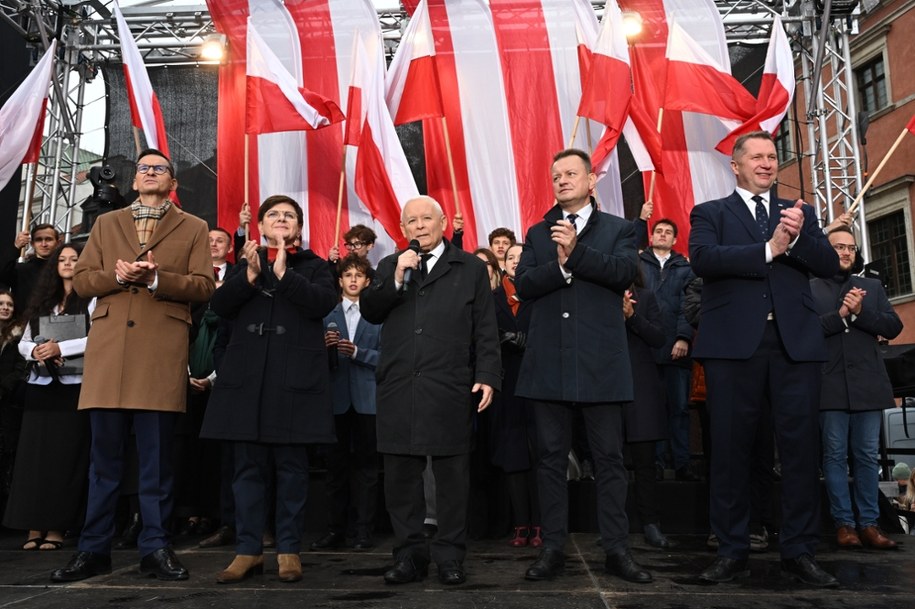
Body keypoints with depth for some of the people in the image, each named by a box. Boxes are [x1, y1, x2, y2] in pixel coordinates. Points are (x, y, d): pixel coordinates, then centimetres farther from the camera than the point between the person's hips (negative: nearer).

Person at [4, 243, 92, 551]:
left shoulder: (92, 300, 1)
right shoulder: (41, 302, 16)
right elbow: (24, 342, 12)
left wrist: (60, 348, -17)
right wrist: (36, 350, -9)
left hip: (73, 385, -4)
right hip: (40, 386, 5)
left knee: (64, 456, -3)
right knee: (34, 454, 2)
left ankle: (56, 528, 2)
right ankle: (34, 527, 7)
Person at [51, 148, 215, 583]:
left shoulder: (193, 228, 12)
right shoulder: (106, 223, 20)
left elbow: (203, 286, 1)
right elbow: (81, 280, 12)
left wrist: (157, 278, -14)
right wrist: (116, 276, -7)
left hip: (162, 350, -2)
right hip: (108, 347, 2)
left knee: (157, 457, 1)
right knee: (104, 455, 6)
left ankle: (154, 548, 9)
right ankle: (94, 549, 15)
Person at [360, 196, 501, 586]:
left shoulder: (470, 268, 9)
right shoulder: (389, 266, 17)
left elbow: (485, 330, 4)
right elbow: (369, 312, 5)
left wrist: (488, 376, -6)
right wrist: (396, 279, -7)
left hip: (450, 388, -2)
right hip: (399, 388, 3)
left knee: (451, 473, 4)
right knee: (401, 474, 6)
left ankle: (449, 556, 15)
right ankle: (409, 554, 18)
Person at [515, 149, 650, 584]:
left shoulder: (618, 229, 9)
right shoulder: (538, 233, 14)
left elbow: (626, 270, -11)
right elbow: (523, 286, 0)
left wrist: (576, 252, -17)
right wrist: (559, 265, -15)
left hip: (600, 360, -2)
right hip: (549, 361, 2)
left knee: (609, 458, 4)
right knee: (551, 458, 7)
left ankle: (616, 549, 13)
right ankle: (553, 548, 16)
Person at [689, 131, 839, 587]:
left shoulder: (799, 212, 20)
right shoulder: (711, 213, 11)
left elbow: (830, 265, 7)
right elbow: (702, 258, -9)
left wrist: (797, 237, -11)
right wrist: (769, 248, -13)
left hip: (796, 342, 3)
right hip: (734, 343, -2)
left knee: (800, 447, 3)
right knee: (730, 448, 2)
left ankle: (799, 552, 14)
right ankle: (732, 551, 12)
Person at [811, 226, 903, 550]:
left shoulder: (872, 286, 15)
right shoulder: (810, 288, 5)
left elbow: (893, 327, 5)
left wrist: (860, 311, -10)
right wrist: (840, 314, -17)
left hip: (867, 383, 3)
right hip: (830, 385, -3)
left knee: (867, 457, 6)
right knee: (835, 456, 2)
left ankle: (869, 523, 12)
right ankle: (843, 523, 8)